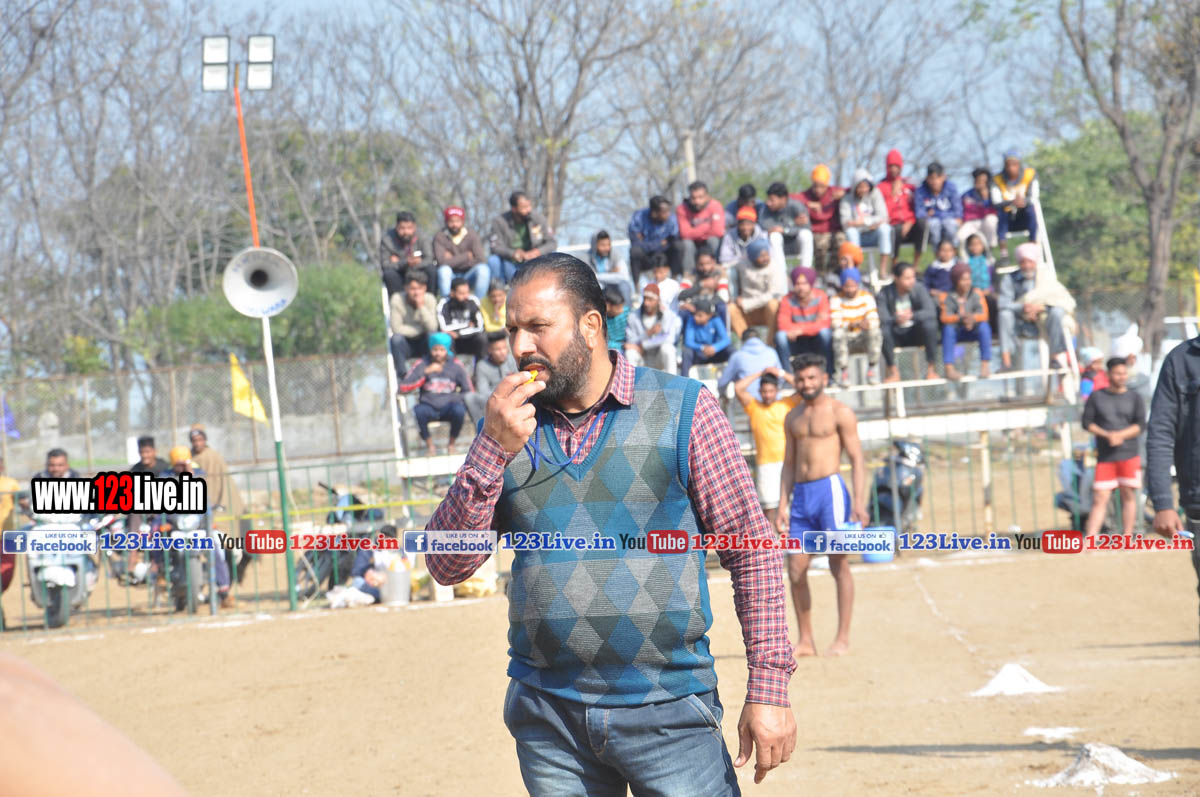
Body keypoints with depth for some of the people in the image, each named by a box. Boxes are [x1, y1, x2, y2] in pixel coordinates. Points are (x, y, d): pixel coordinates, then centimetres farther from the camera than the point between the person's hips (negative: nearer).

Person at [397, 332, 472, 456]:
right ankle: (429, 444, -8)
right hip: (429, 407, 0)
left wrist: (454, 398, -14)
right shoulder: (422, 364, 1)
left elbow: (469, 391, 5)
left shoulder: (456, 365, 3)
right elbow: (404, 387, -10)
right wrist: (426, 372, -17)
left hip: (448, 407, 0)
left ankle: (451, 444, -6)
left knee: (459, 410, -35)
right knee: (419, 411, -36)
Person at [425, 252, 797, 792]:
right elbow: (447, 567, 2)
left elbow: (751, 548, 0)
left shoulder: (683, 409, 0)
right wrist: (493, 450, -10)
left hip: (667, 711, -3)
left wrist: (768, 688, -7)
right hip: (547, 717, 3)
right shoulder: (510, 427, 10)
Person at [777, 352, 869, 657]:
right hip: (800, 494, 6)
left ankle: (843, 637, -3)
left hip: (830, 489, -6)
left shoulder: (840, 412, -2)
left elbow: (857, 459, -5)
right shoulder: (793, 417, 17)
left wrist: (859, 501, -14)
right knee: (795, 569, 2)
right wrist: (782, 505, 12)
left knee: (839, 564, -5)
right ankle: (805, 640, 9)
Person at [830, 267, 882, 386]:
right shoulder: (836, 299, -6)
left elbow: (874, 320, -10)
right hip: (845, 337, -1)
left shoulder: (866, 297, -1)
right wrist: (853, 325, -37)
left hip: (862, 336, 1)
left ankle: (872, 369, -17)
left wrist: (867, 324, -35)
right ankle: (843, 371, -24)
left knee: (876, 332, -32)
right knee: (838, 333, -37)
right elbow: (835, 323, -19)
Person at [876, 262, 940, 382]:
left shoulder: (919, 289, -9)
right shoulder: (885, 294, -11)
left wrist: (912, 315, -39)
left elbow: (931, 312, -22)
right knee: (883, 328, -33)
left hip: (915, 335, 0)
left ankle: (931, 368, -18)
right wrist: (896, 319, -44)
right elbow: (882, 319, -23)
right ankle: (893, 371, -19)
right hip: (895, 337, 0)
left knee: (929, 324, -30)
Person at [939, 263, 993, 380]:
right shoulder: (949, 298, -6)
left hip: (974, 330, 0)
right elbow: (945, 318, -18)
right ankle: (949, 368, -37)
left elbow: (984, 315, -12)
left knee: (984, 326, -30)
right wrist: (960, 318, -37)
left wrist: (973, 318, -35)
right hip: (957, 332, 0)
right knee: (948, 328, -32)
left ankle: (985, 365, -30)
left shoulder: (976, 294, -3)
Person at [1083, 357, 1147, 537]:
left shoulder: (1134, 399, 7)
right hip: (1104, 457, 0)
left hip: (1129, 456, 0)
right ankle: (1089, 540, -7)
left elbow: (1141, 426, -1)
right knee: (1099, 499, -5)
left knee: (1128, 495, 0)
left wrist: (1120, 435, -16)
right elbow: (1087, 423, 4)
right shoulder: (1096, 397, 8)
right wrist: (1106, 435, -12)